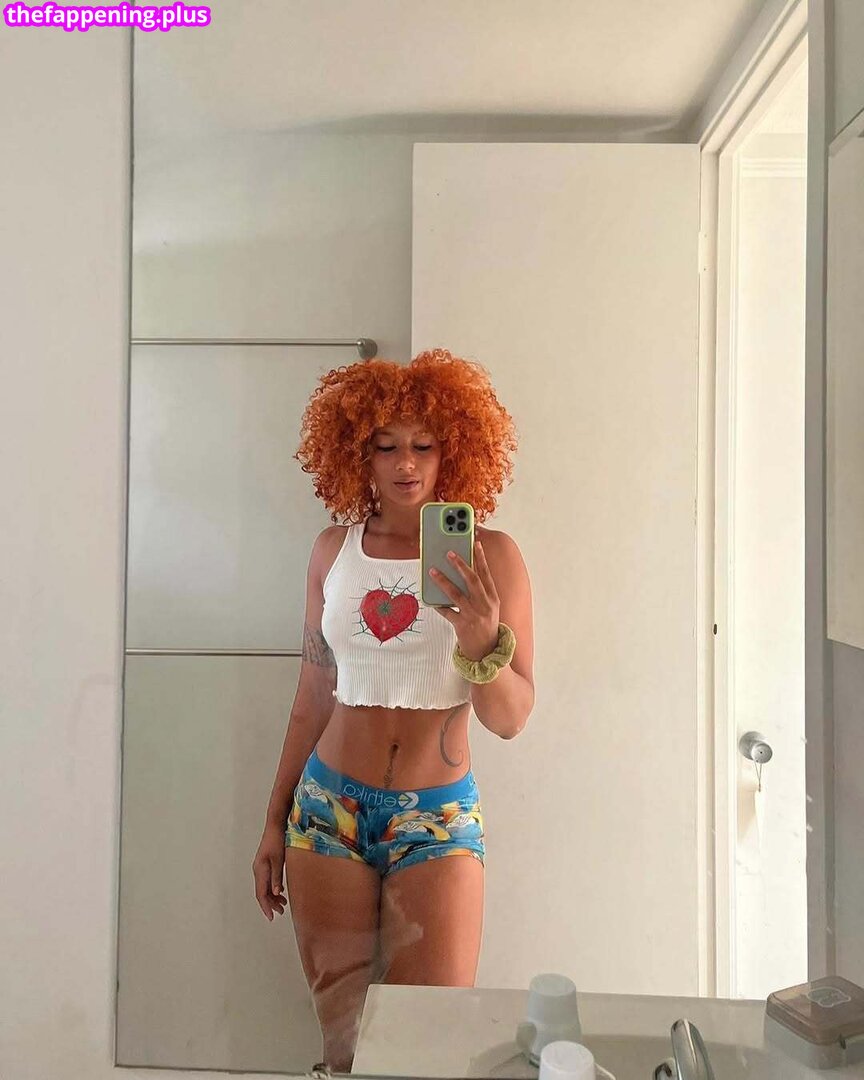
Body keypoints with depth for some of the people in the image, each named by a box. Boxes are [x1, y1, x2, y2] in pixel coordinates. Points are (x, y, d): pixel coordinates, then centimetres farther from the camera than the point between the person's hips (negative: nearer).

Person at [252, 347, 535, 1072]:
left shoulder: (490, 554, -7)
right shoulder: (334, 551, 2)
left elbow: (512, 719, -9)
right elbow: (314, 694, 9)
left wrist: (481, 641, -29)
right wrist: (276, 821, 12)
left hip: (439, 818, -2)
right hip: (328, 808, 3)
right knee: (342, 1028, 13)